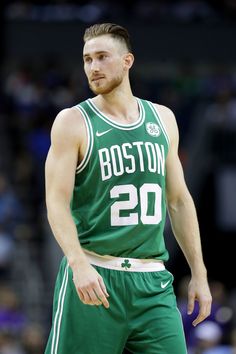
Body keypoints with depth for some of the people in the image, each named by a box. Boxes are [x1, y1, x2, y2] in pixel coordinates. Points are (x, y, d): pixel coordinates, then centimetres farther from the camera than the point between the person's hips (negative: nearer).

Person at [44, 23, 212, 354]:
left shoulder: (162, 119, 12)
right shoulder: (73, 122, -1)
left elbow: (179, 201, 18)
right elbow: (57, 202, -8)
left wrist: (199, 273, 14)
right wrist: (78, 264, -24)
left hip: (153, 282, 4)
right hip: (93, 277, -4)